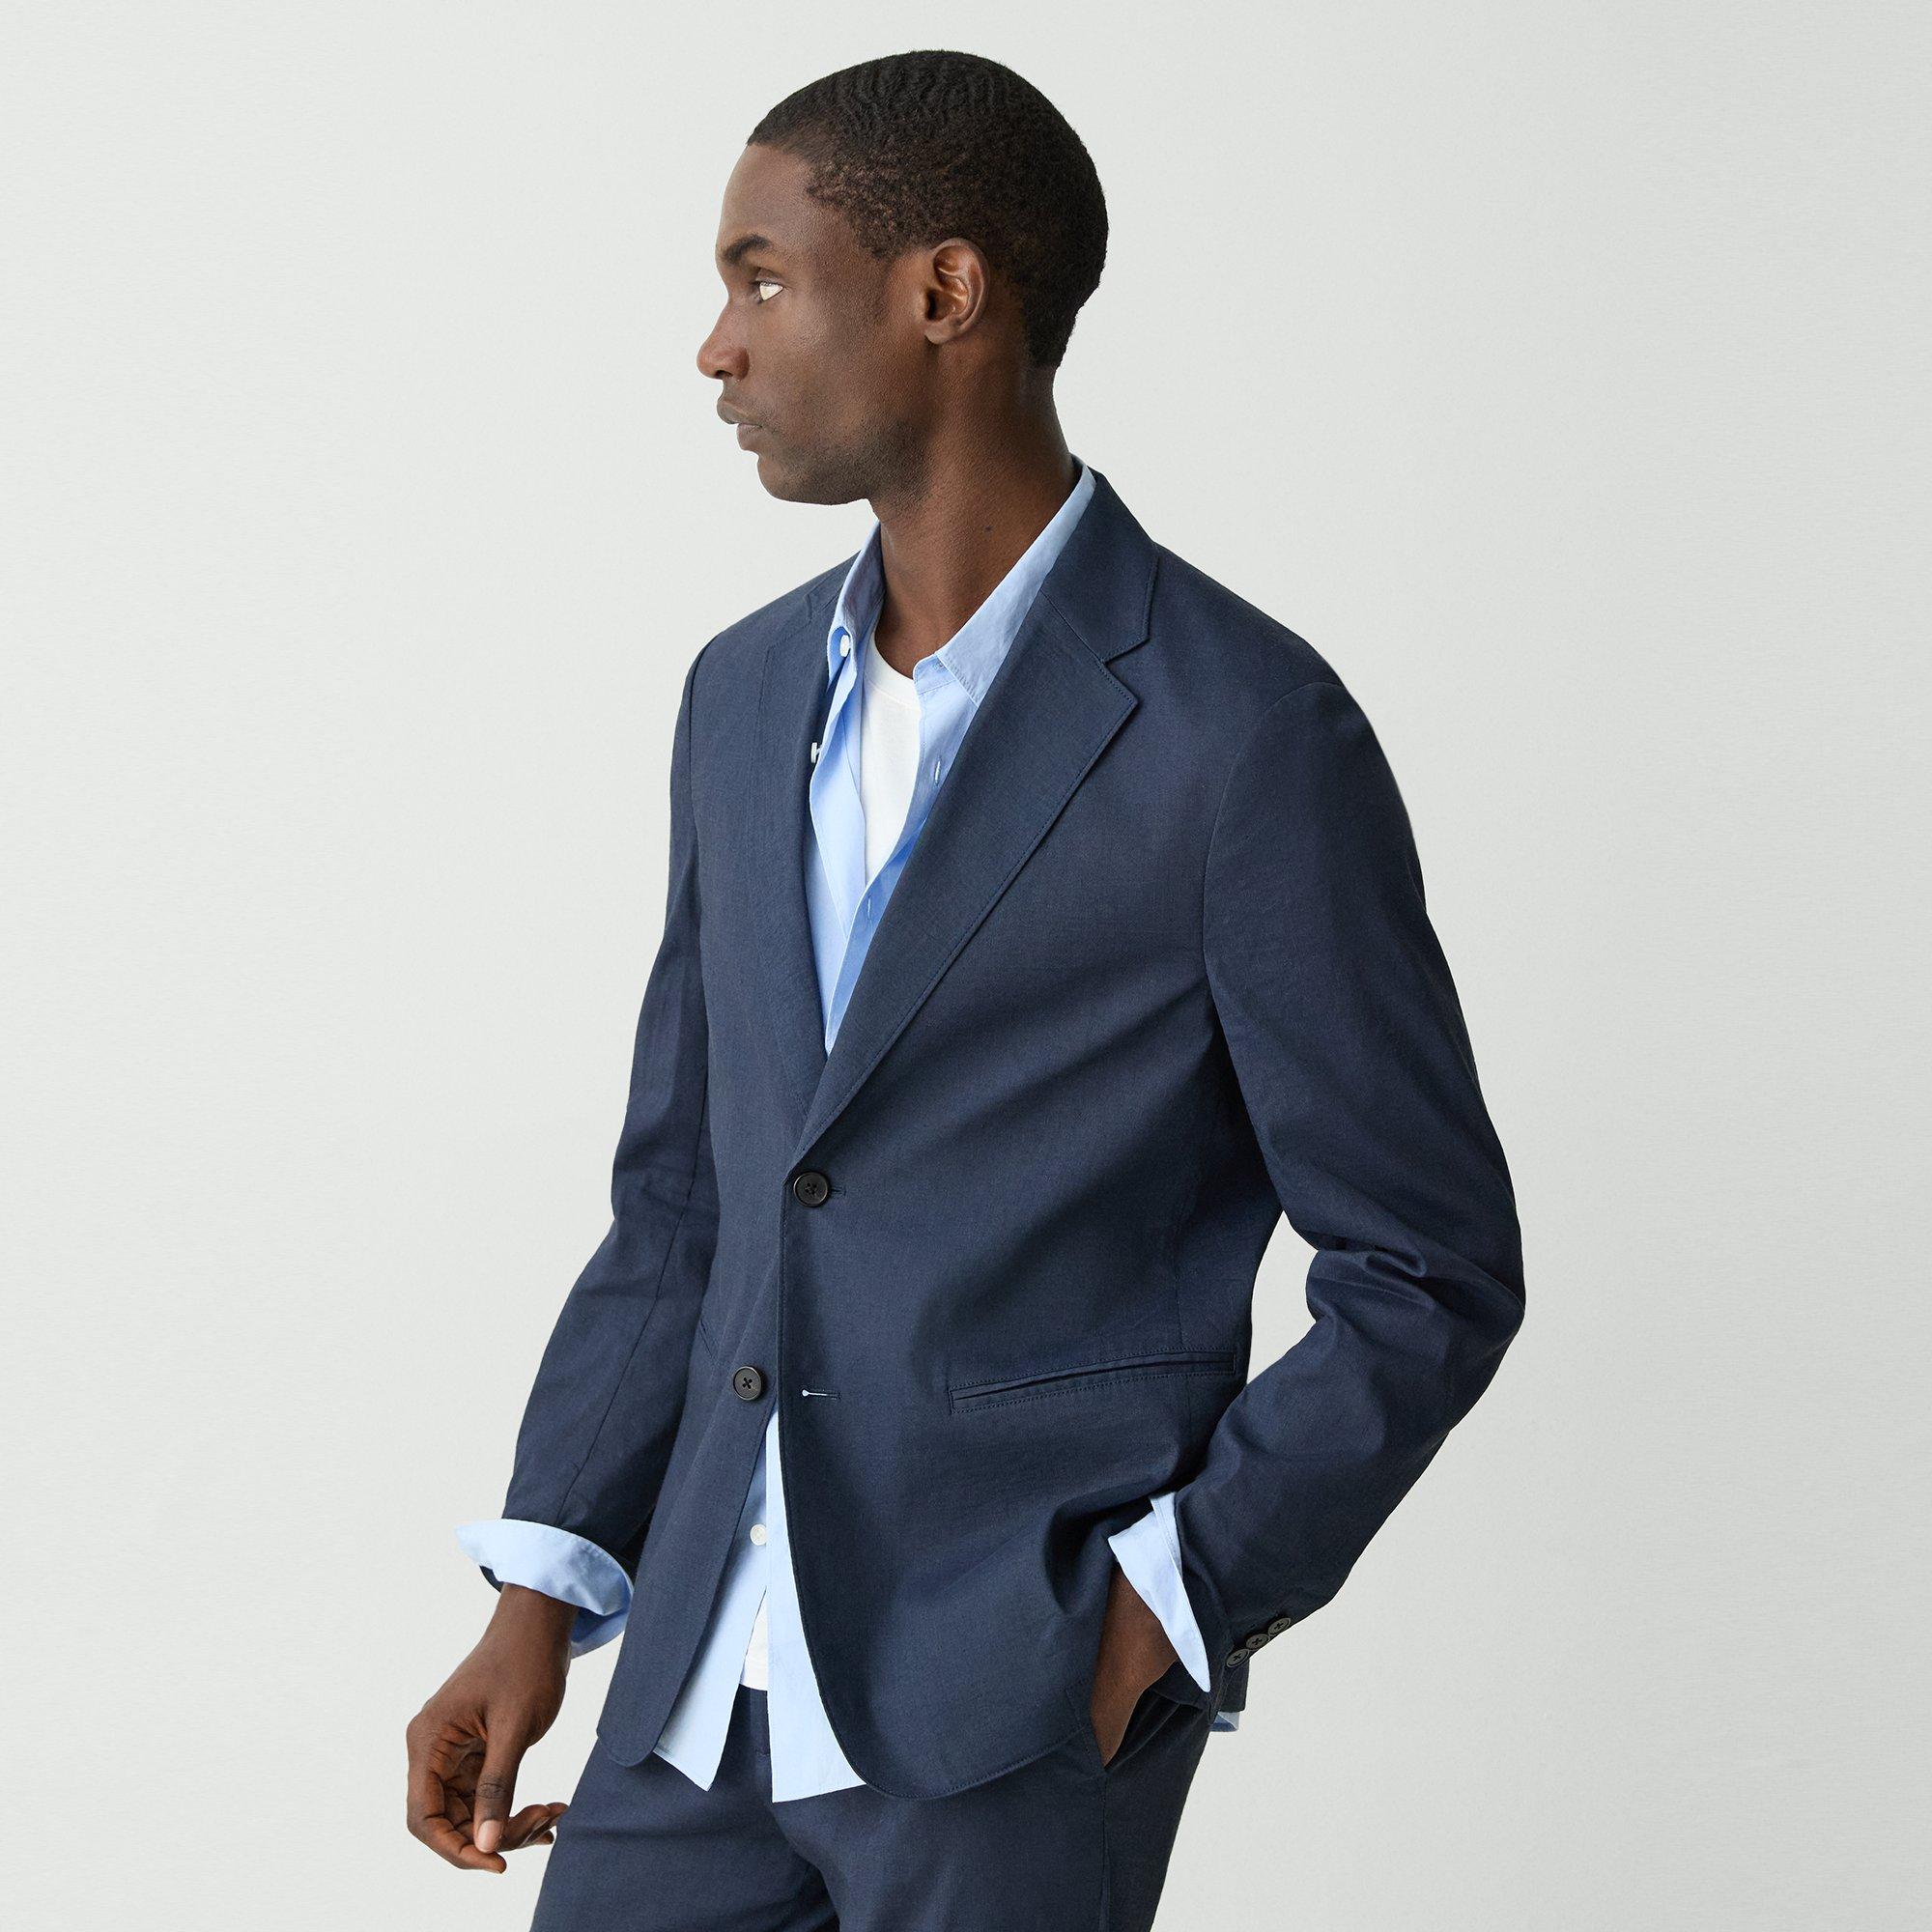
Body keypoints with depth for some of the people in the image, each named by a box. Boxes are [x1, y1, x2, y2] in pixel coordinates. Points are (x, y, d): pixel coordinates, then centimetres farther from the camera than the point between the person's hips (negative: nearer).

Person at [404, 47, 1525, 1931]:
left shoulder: (1245, 735, -11)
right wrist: (540, 1601, 7)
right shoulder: (747, 696, 10)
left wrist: (1158, 1616, -13)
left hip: (1020, 1704, -6)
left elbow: (1430, 1275, -7)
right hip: (708, 1685, 6)